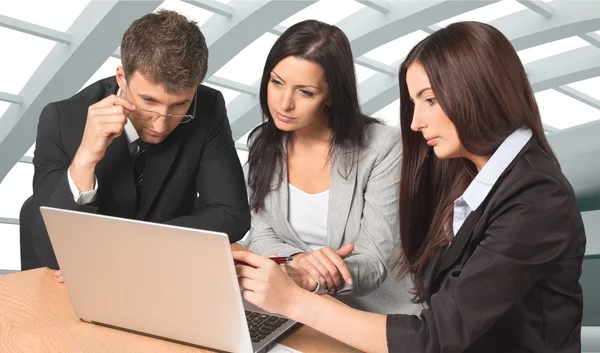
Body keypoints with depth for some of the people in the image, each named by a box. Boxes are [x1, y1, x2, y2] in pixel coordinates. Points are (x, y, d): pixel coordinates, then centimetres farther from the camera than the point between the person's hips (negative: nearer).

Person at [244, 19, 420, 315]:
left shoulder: (382, 149, -15)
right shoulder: (264, 143, 0)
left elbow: (374, 261, -16)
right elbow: (261, 239, -1)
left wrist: (311, 280, -36)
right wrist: (298, 261, -24)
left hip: (379, 318, -3)